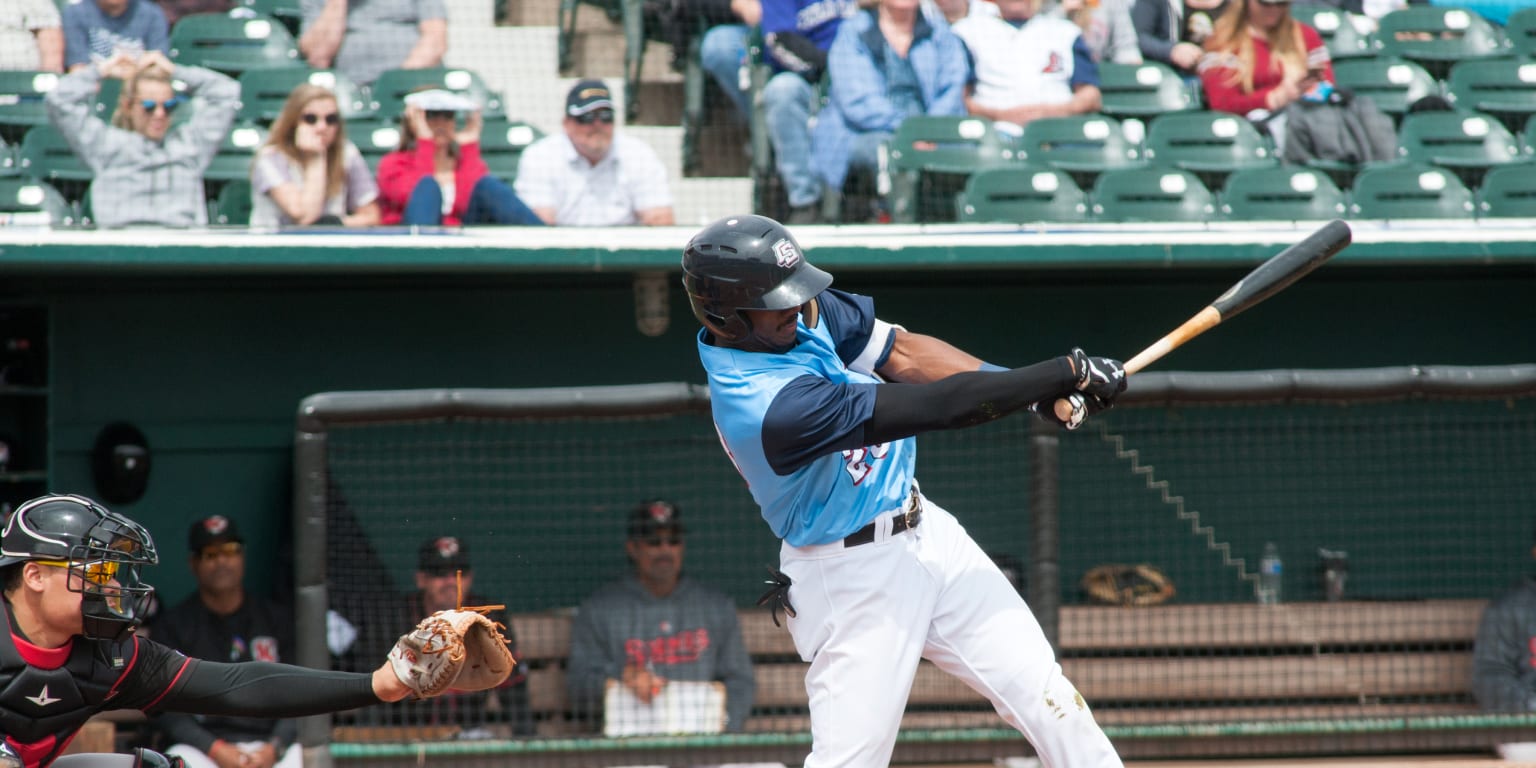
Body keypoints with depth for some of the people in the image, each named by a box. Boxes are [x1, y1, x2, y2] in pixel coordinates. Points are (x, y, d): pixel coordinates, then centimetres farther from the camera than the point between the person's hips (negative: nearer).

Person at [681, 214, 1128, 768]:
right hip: (854, 583, -9)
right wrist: (1066, 373, -24)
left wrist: (1028, 386, -14)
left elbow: (902, 352, -1)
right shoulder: (774, 408, -33)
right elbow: (938, 406, -30)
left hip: (923, 530, 9)